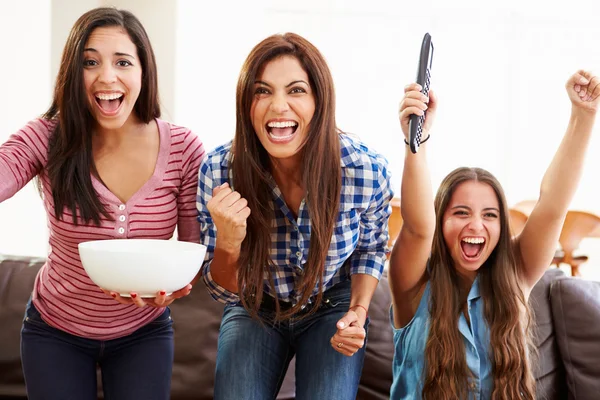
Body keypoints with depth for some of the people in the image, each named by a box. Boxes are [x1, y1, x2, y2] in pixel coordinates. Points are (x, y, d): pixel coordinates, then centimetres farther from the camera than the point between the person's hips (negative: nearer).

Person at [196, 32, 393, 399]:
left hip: (332, 309, 0)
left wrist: (358, 310, -15)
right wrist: (228, 244, -34)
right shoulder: (218, 171, -24)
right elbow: (224, 291, -13)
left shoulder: (368, 170, -23)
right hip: (255, 310, 0)